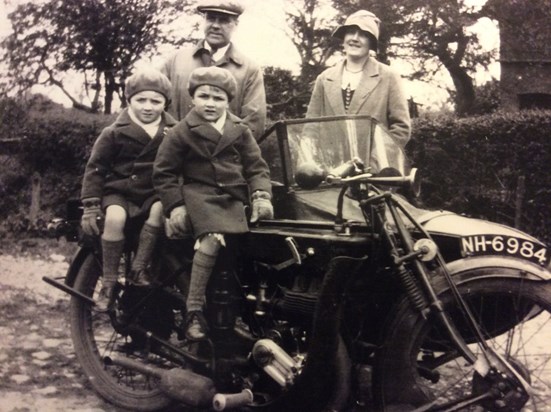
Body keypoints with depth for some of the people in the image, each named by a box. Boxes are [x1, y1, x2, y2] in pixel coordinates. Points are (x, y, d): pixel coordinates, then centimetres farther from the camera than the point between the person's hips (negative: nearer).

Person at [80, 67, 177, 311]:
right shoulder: (115, 133, -5)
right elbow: (95, 167, -1)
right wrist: (90, 205, -7)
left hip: (155, 193, 2)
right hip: (119, 191, -2)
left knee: (160, 209, -32)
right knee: (115, 217, -32)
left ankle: (139, 267, -22)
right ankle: (109, 282, -19)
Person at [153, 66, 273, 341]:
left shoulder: (240, 131, 13)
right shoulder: (182, 132, 5)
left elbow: (257, 167, 13)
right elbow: (163, 172, 6)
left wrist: (261, 196, -5)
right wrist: (175, 205, -5)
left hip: (232, 197, 4)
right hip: (199, 194, -4)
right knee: (213, 237, -30)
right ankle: (194, 312, -28)